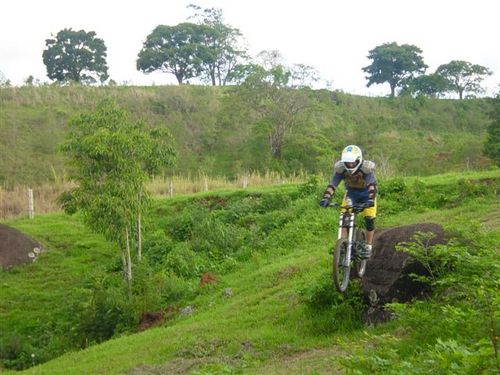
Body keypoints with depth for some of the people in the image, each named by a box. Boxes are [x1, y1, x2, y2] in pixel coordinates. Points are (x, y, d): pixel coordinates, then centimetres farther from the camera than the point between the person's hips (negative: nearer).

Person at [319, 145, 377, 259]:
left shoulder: (367, 168, -32)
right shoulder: (341, 168, -26)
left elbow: (372, 184, -44)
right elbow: (332, 184, -32)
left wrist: (371, 200, -60)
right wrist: (325, 198, -49)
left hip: (366, 194, -2)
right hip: (351, 193, 2)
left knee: (369, 219, -11)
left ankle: (368, 247, 3)